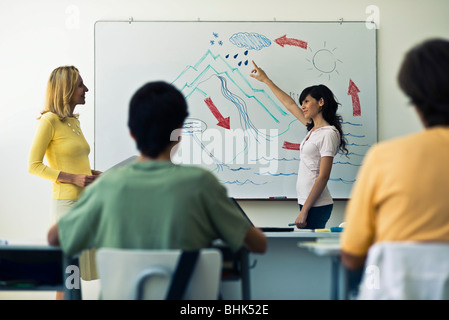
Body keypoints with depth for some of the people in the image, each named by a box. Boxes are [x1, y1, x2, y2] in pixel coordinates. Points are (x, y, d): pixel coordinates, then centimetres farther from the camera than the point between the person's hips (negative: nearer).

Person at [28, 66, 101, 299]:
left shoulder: (74, 121, 14)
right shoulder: (49, 120, -9)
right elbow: (34, 166, -12)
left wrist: (94, 174, 7)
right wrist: (73, 178, -18)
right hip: (67, 201, -8)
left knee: (78, 270, 9)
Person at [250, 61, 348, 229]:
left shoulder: (328, 134, -12)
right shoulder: (314, 128, 14)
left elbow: (323, 177, -16)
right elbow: (289, 104, 27)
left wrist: (304, 211, -19)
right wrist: (265, 80, 34)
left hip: (317, 206, -8)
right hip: (307, 202, 8)